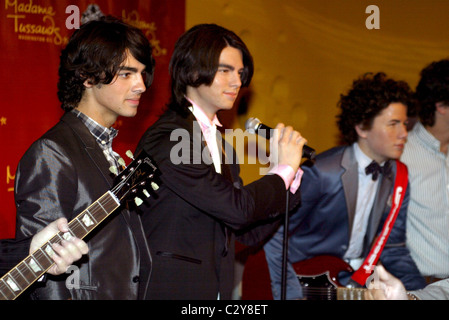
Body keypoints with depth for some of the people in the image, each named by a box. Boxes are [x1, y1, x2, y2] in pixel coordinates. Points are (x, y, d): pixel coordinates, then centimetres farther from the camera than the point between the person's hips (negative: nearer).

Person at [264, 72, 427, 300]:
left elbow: (393, 247, 10)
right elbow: (274, 235, -15)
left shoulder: (399, 178, 2)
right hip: (303, 282, -6)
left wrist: (423, 295, -2)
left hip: (357, 284, 6)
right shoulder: (320, 173, -18)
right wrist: (292, 295, -22)